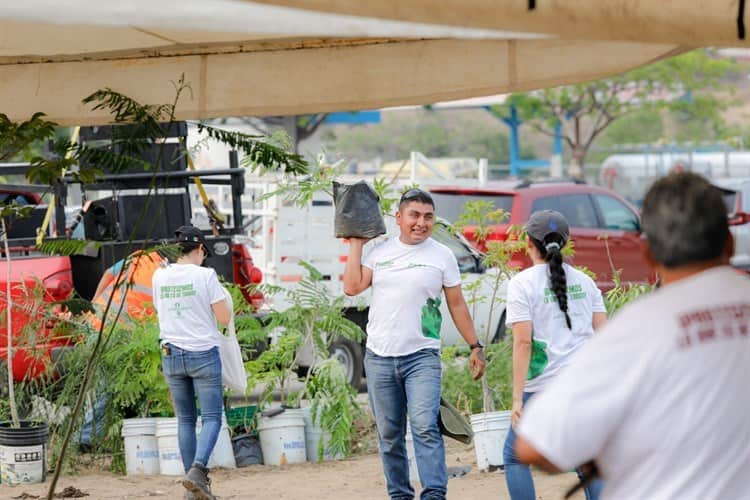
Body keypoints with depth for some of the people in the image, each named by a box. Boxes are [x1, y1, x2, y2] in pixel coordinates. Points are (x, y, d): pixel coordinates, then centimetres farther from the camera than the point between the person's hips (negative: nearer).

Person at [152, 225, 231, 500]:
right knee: (212, 417, 1)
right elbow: (224, 318, -8)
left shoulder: (160, 276, 3)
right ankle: (197, 470, -22)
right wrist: (218, 298, 10)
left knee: (185, 420, 12)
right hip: (203, 354, -4)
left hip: (171, 354, 4)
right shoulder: (205, 275, -10)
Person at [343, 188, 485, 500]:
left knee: (425, 427, -19)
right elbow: (352, 287, -2)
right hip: (379, 357, 3)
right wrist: (356, 245, 2)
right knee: (389, 435, 8)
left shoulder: (442, 255, 3)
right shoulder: (380, 252, 8)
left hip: (422, 357, -3)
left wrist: (475, 346, 6)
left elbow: (456, 304, 8)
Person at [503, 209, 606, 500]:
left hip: (543, 386, -4)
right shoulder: (583, 281, 11)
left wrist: (517, 397, -11)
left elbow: (523, 342, -11)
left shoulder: (522, 283, -4)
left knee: (514, 456, 11)